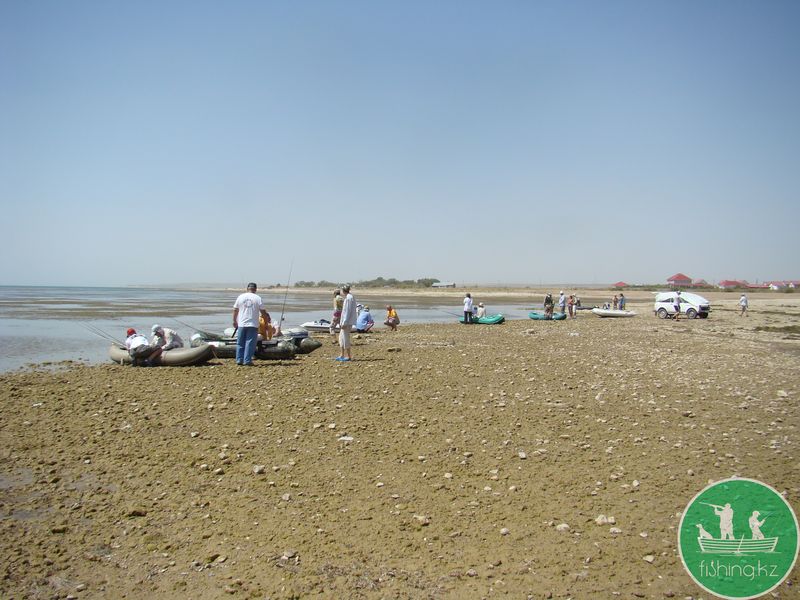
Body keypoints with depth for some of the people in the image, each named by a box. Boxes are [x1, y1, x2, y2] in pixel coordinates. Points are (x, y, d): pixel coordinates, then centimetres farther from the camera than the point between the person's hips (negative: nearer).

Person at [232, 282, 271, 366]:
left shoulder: (240, 297, 4)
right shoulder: (258, 298, -4)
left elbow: (235, 310, 10)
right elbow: (263, 312, -2)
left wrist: (234, 321, 22)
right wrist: (267, 319, 14)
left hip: (241, 324, 3)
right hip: (253, 325, -3)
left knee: (240, 343, 11)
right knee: (250, 343, 1)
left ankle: (239, 360, 12)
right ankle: (247, 361, -1)